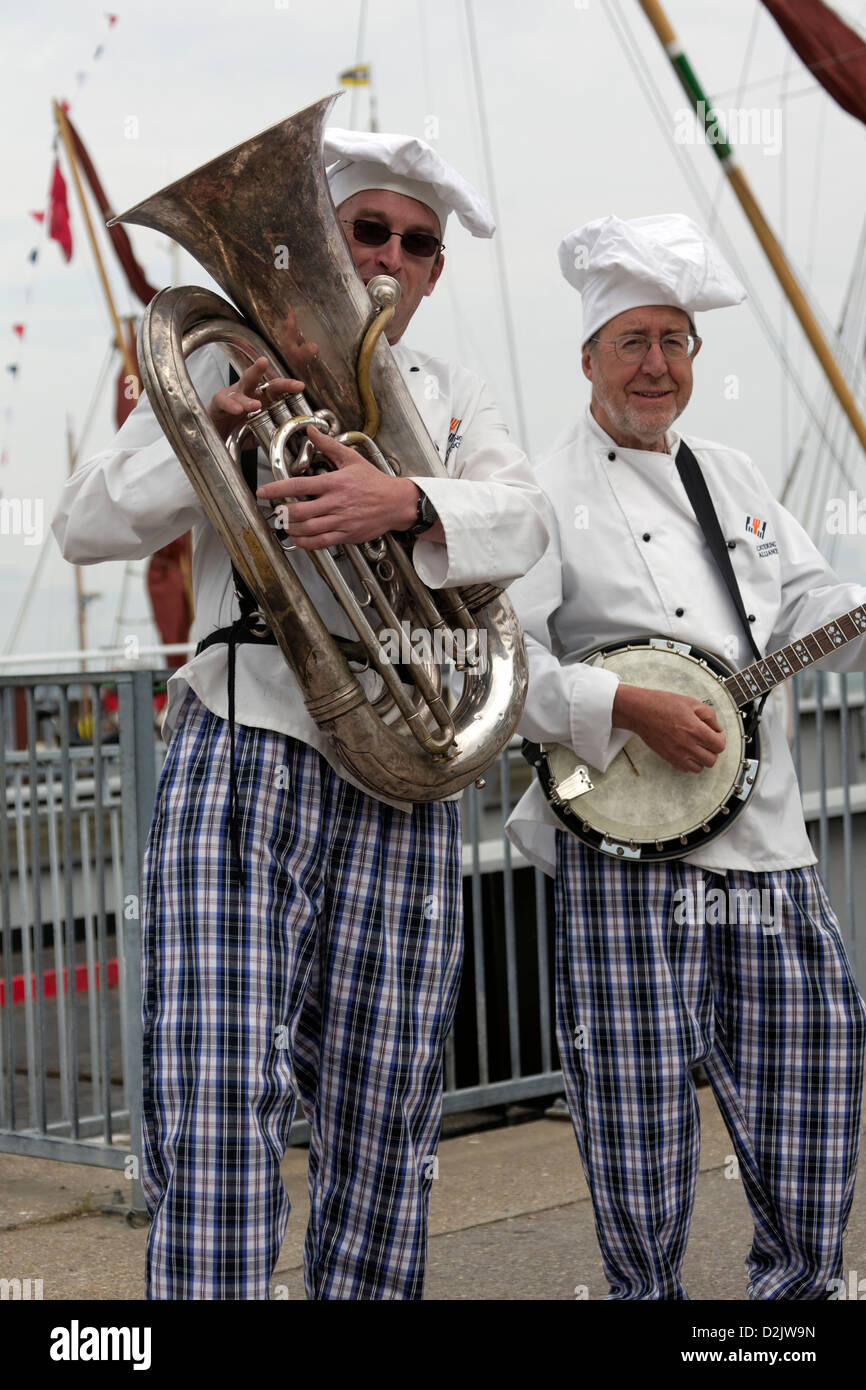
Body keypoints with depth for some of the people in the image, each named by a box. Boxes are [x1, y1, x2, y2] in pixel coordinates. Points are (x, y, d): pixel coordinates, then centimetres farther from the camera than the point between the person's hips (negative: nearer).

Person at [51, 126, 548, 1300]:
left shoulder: (456, 401, 19)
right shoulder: (229, 368, 13)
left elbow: (518, 520, -2)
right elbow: (87, 527, 4)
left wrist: (406, 502, -23)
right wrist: (206, 437, -13)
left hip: (401, 784, 3)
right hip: (242, 759, -2)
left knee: (384, 1115, 3)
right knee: (217, 1101, -13)